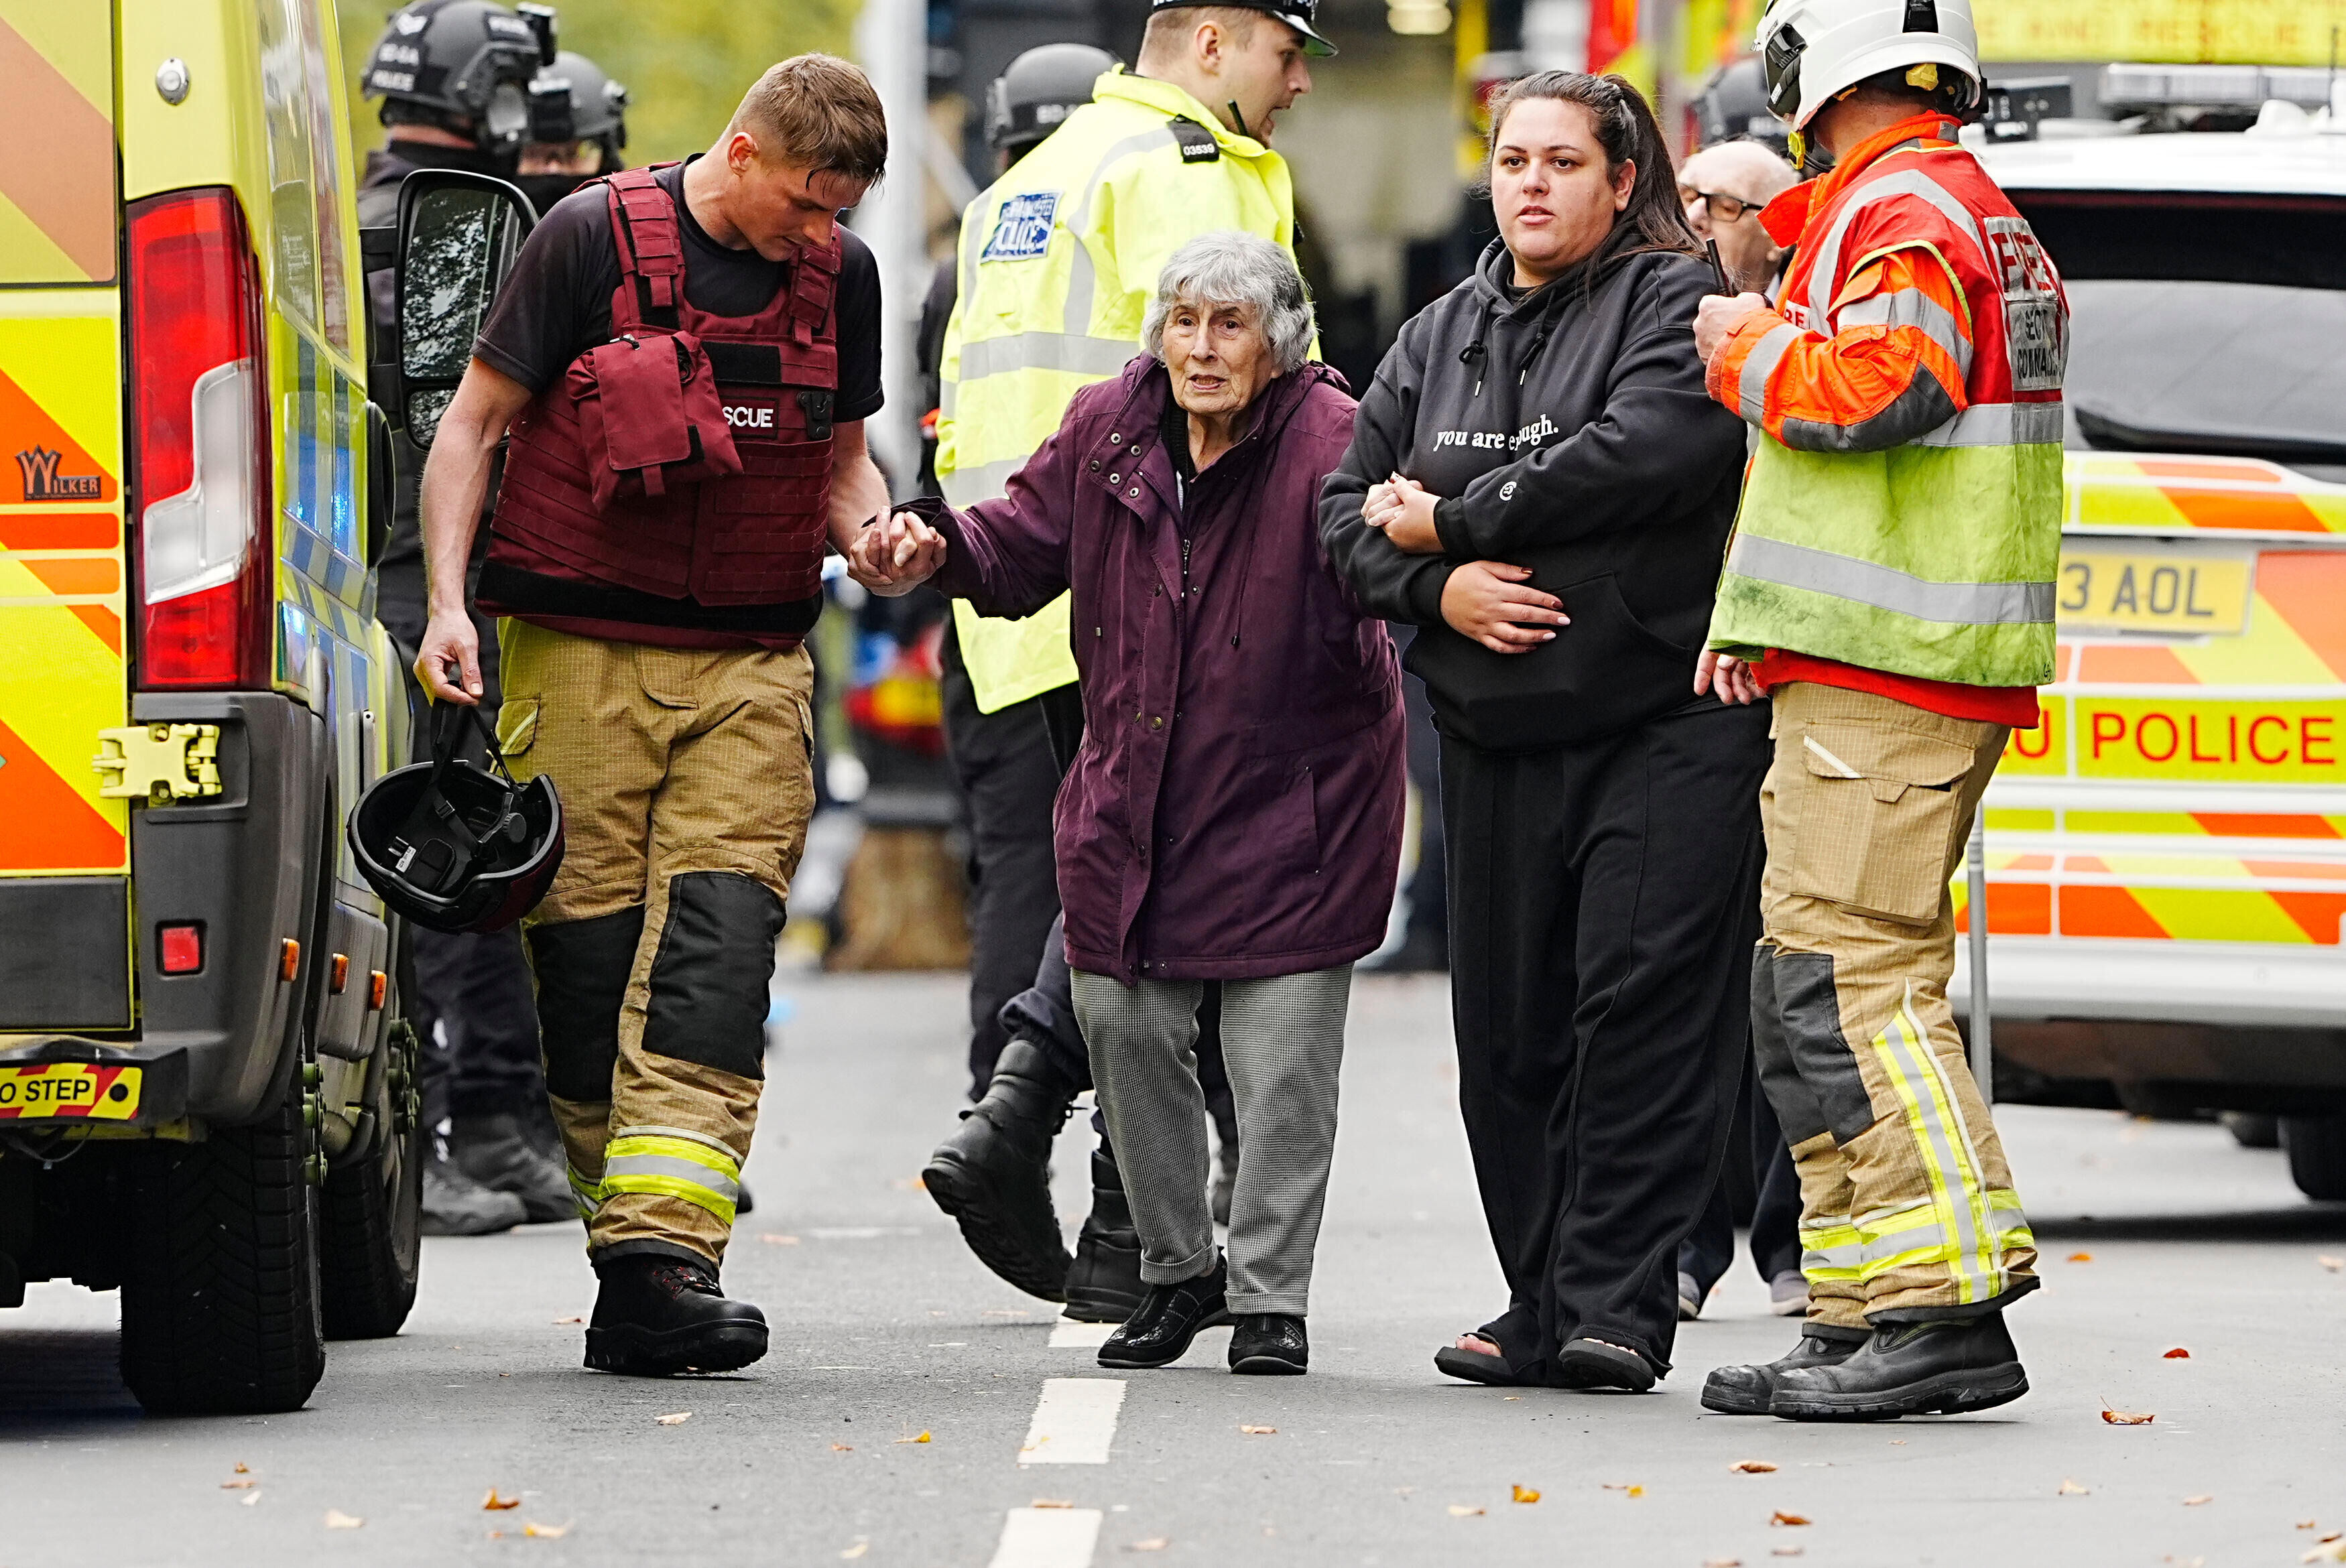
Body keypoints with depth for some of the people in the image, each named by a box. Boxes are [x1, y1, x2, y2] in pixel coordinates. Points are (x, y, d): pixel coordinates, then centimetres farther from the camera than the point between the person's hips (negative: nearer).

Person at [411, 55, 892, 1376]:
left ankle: (664, 1249, -21)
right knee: (588, 951, -2)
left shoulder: (842, 275, 8)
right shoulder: (594, 237, -4)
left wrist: (874, 531, -3)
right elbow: (475, 422, 1)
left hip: (753, 667, 2)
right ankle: (633, 1244, 7)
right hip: (579, 656, -2)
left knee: (719, 938, -13)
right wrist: (449, 600, -9)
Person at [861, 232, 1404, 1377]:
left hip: (1290, 798, -5)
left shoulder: (1330, 438, -16)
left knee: (1282, 1056, -4)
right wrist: (938, 547, -8)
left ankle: (1269, 1296, 7)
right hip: (1136, 793, 5)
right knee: (1126, 1026, 8)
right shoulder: (1109, 430, 2)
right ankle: (1176, 1270, 26)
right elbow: (1024, 548, 12)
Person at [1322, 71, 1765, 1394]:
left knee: (1644, 1009, -12)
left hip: (1667, 725, -6)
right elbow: (1350, 512, 15)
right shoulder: (1441, 339, 18)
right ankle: (1542, 1308, 14)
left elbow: (1638, 455, -19)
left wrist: (1450, 519, -10)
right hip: (1498, 737, 6)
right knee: (1510, 1030, 7)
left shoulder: (1675, 304, -2)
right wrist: (1438, 587, -7)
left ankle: (1615, 1303, -12)